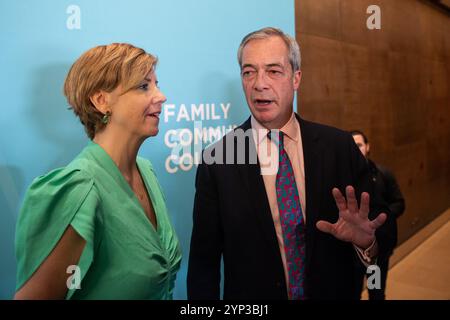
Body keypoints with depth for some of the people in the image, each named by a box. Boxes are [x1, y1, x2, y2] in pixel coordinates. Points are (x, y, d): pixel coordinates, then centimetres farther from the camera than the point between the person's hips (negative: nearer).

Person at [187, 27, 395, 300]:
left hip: (332, 292, 2)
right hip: (250, 298, -1)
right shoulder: (216, 159, -14)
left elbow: (377, 219, -5)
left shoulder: (339, 146, -10)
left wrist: (366, 240, -24)